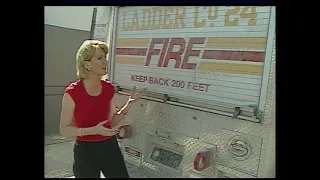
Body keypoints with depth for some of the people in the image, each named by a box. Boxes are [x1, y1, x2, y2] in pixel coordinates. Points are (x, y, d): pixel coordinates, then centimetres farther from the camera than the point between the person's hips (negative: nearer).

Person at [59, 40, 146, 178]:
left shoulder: (108, 88, -1)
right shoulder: (72, 92, -16)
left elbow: (112, 121, 6)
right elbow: (64, 130, -10)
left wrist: (129, 104, -8)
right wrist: (94, 130, -23)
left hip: (110, 146, 4)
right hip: (85, 151, -4)